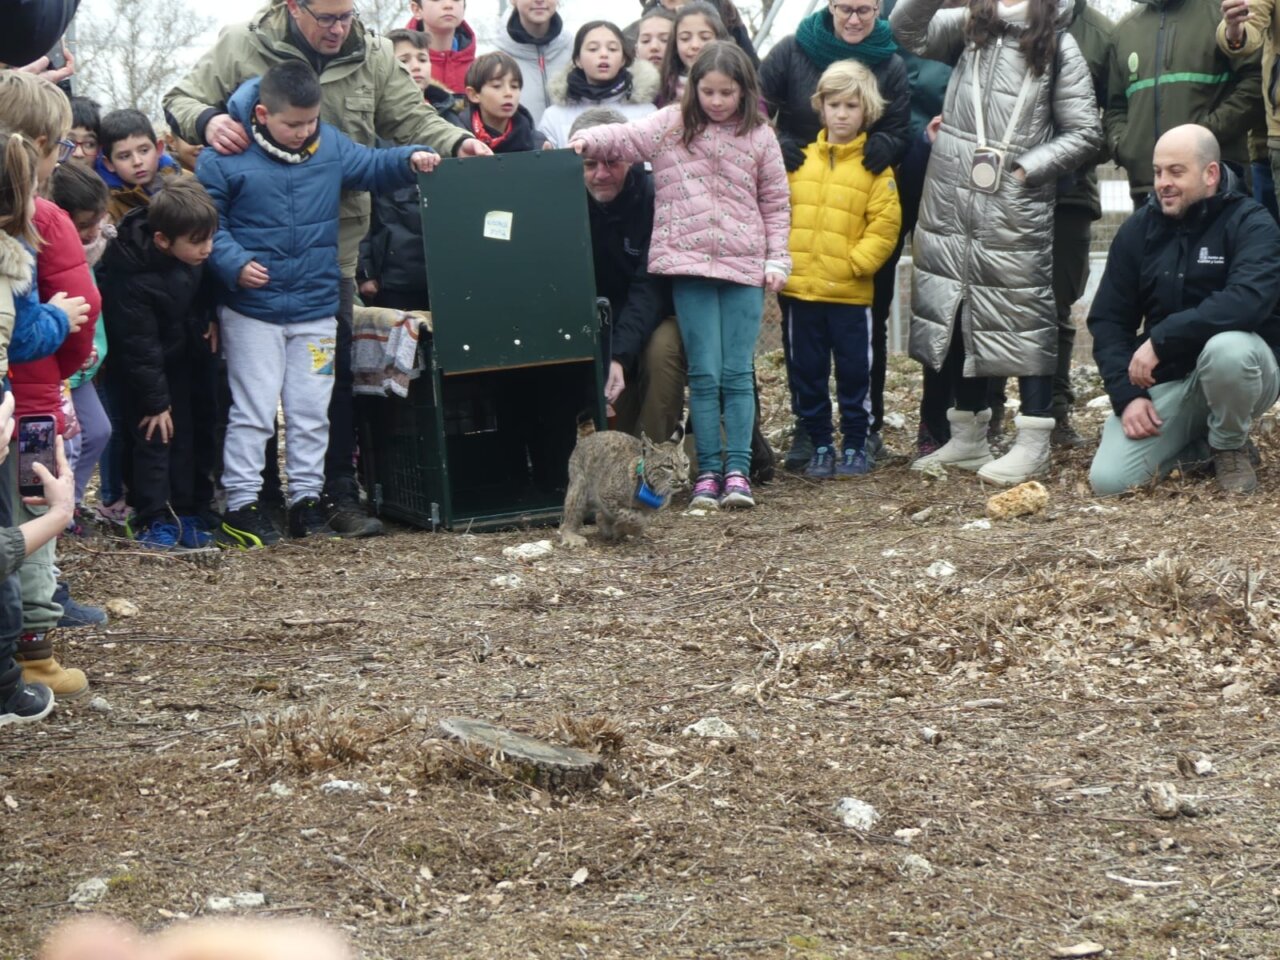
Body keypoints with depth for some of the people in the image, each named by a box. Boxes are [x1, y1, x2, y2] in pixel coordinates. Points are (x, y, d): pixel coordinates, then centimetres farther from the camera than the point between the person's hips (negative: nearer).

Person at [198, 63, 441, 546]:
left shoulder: (330, 145, 3)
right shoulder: (226, 158, -10)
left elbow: (372, 166, 12)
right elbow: (207, 223, -7)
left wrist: (411, 159, -7)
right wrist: (235, 264, -21)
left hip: (317, 309, 4)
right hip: (251, 311, -4)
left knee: (311, 412, 11)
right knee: (252, 412, 0)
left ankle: (307, 496, 21)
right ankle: (241, 503, 8)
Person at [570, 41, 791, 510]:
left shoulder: (759, 136, 7)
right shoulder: (673, 124, 5)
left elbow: (776, 203, 10)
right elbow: (626, 137, -7)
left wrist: (777, 259, 4)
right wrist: (588, 141, -26)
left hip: (744, 265, 1)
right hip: (690, 264, -1)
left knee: (737, 374, 1)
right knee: (704, 373, -1)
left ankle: (738, 470, 3)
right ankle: (708, 471, 5)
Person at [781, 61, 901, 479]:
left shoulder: (875, 166, -2)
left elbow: (885, 224, -6)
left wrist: (854, 263, -13)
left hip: (850, 292, -3)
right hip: (798, 289, 3)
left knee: (854, 371, 5)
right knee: (807, 373, 9)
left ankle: (854, 446, 17)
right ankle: (820, 445, 20)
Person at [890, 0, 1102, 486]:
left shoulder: (1058, 47, 1)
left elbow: (1085, 133, 0)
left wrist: (1028, 166, -9)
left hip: (1017, 207, -4)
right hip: (949, 200, 4)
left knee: (1023, 315, -2)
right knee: (953, 312, 9)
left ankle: (1033, 443, 4)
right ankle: (968, 438, 21)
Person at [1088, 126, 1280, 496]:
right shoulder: (1137, 230, 4)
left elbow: (1248, 301, -29)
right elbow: (1107, 320, 4)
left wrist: (1161, 340, -31)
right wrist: (1126, 395, -10)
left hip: (1238, 369, -3)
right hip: (1164, 380, 4)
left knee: (1227, 348, -40)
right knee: (1108, 480, -17)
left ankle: (1230, 447, -7)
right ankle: (1196, 441, 14)